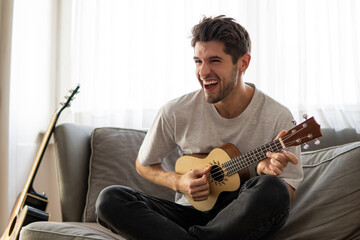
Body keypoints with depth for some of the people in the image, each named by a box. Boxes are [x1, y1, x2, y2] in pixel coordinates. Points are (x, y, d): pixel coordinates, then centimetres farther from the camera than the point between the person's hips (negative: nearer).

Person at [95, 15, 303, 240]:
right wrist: (178, 183, -9)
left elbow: (288, 194, -4)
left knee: (272, 189, -36)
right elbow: (144, 165, 11)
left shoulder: (278, 118, -10)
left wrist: (266, 171, -27)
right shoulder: (176, 113, -5)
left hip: (244, 220, -1)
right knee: (110, 199, -20)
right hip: (191, 211, 2)